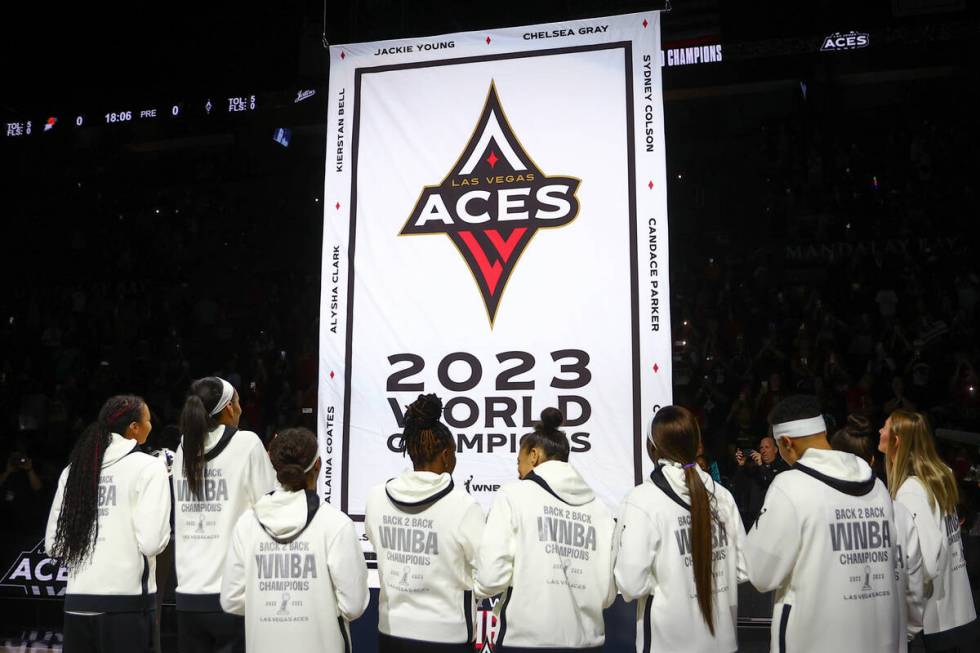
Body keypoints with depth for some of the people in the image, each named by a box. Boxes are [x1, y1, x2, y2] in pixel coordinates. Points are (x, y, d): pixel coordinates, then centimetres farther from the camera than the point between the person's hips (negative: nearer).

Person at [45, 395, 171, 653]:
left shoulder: (74, 468, 9)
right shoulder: (148, 466, -7)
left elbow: (53, 544, 9)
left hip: (77, 601, 5)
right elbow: (152, 542, -15)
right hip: (126, 601, -5)